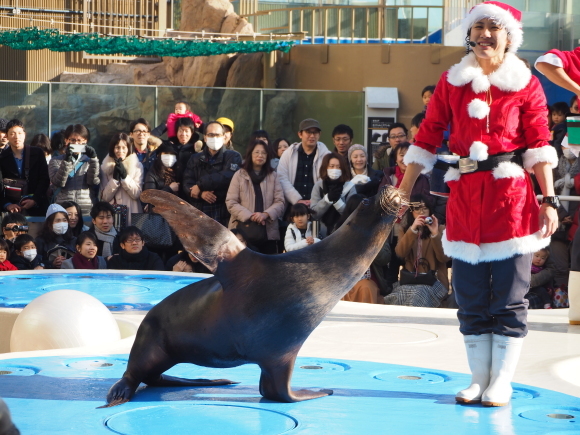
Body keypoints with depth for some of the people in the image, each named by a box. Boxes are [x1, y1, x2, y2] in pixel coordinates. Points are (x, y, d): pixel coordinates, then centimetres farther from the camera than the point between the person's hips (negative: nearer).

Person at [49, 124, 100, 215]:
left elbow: (94, 182, -3)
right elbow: (58, 182, -6)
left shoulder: (89, 161, 13)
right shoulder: (56, 161, 11)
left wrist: (93, 159, -10)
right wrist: (67, 160, -15)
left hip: (87, 209, 1)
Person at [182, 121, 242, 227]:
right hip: (198, 212, 3)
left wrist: (200, 185, -7)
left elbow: (227, 177, -11)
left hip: (223, 214, -3)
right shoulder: (195, 159, 18)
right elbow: (186, 184, 5)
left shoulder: (233, 157, 7)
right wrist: (201, 193, -15)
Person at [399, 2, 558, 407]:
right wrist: (401, 194, 3)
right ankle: (479, 380, 15)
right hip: (465, 198, 3)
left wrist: (549, 200, -9)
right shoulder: (452, 83, 9)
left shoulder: (526, 85, 2)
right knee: (471, 297, 6)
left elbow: (539, 145, -1)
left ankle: (500, 384, 7)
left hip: (511, 195, -3)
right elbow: (427, 139, 8)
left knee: (508, 298, 0)